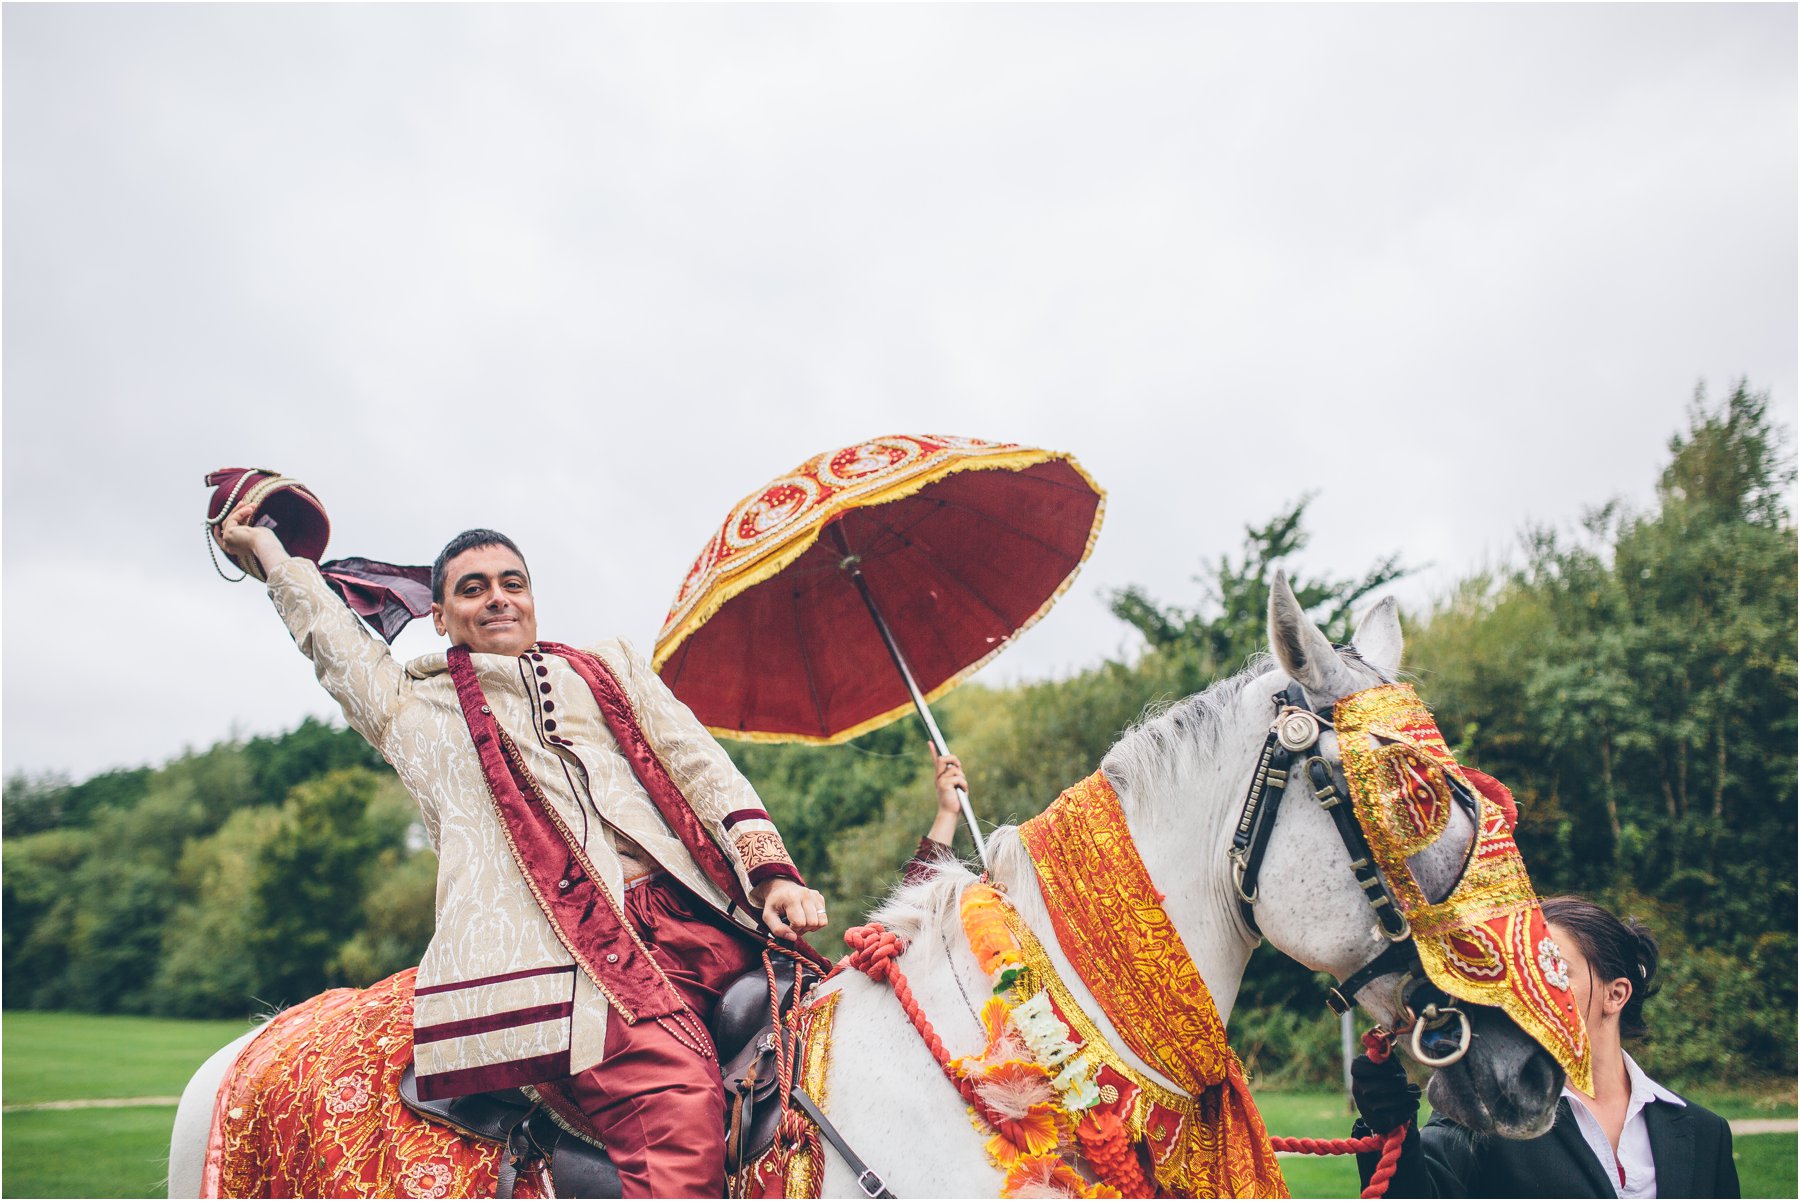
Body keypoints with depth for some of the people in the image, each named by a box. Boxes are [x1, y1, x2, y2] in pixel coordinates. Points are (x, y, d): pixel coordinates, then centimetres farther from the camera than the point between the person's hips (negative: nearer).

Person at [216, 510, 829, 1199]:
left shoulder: (610, 667, 28)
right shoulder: (412, 708, 24)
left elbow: (702, 770, 17)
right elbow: (325, 627, 38)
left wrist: (770, 874, 2)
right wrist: (263, 544, 53)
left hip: (698, 919, 4)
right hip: (568, 946, -4)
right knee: (678, 1109, -28)